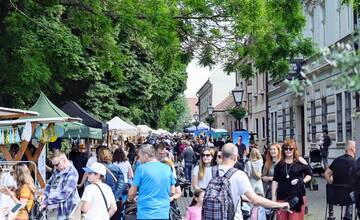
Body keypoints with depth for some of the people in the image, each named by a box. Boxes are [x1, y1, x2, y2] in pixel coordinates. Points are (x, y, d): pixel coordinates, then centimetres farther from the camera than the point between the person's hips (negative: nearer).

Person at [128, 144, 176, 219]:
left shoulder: (141, 168, -8)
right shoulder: (167, 168, 4)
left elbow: (132, 193, -1)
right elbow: (172, 192, 11)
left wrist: (130, 199, 20)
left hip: (146, 214, -4)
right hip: (163, 214, 4)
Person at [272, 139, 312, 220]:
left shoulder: (300, 162, 1)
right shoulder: (279, 164, 7)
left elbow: (309, 175, 9)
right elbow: (275, 180, 9)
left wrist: (301, 181, -9)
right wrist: (273, 196, 4)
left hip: (297, 196, -2)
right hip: (282, 197, 2)